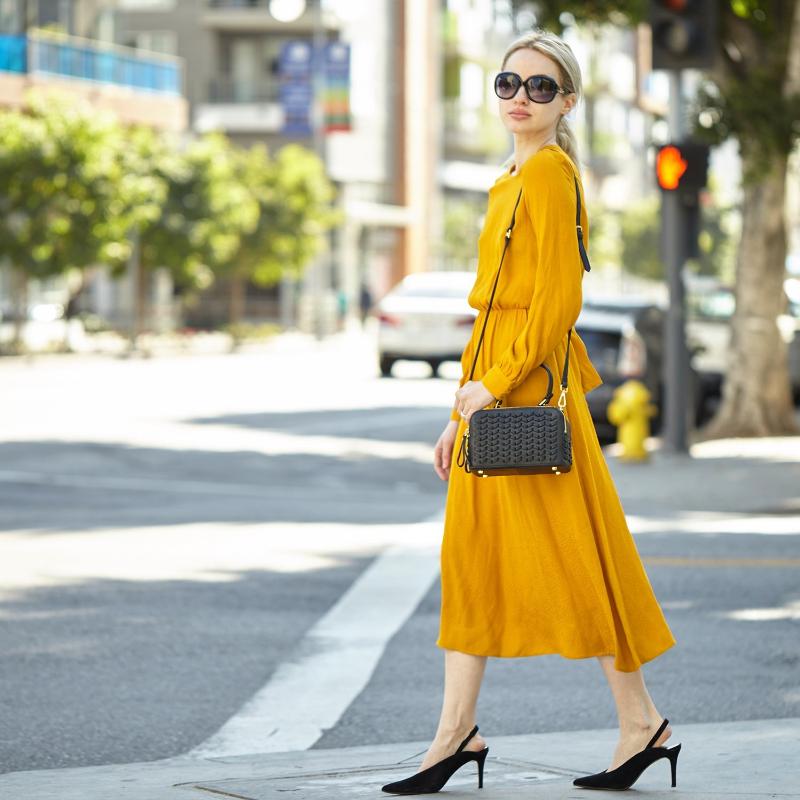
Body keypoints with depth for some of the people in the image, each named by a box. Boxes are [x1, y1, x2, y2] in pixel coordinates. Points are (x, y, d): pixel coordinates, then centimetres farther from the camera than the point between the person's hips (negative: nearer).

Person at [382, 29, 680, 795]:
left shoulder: (550, 172, -10)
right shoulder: (510, 182, 18)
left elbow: (559, 295, -18)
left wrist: (497, 380, -19)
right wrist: (461, 410, 20)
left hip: (532, 385, -10)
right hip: (494, 386, 10)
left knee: (570, 555, -5)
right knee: (471, 554, 8)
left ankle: (641, 722, 5)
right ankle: (457, 733, 12)